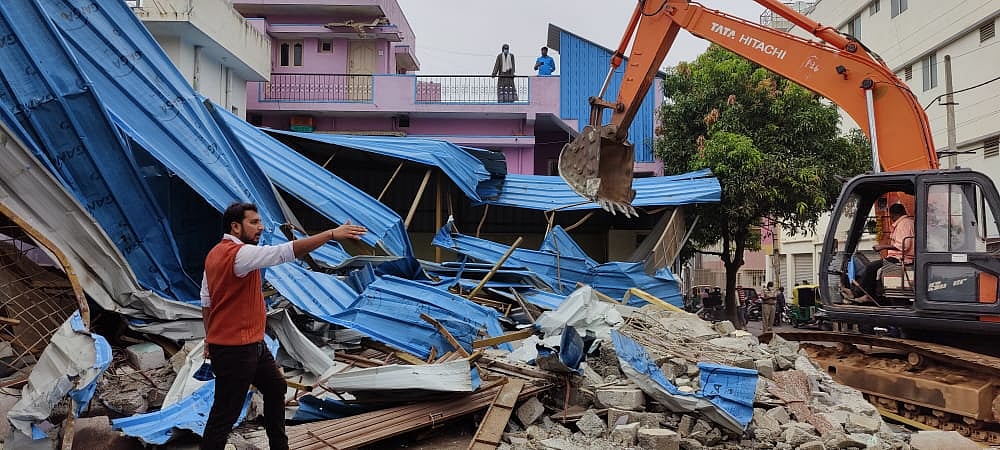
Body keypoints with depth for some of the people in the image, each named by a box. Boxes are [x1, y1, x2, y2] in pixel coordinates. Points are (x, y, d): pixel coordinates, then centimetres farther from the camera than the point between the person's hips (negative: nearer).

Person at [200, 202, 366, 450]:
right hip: (235, 349, -11)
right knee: (226, 413, -3)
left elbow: (206, 301, 15)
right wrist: (332, 234, -31)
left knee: (275, 386, 24)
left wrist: (210, 339, 22)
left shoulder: (215, 254, 9)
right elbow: (287, 251, -31)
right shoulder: (239, 253, -22)